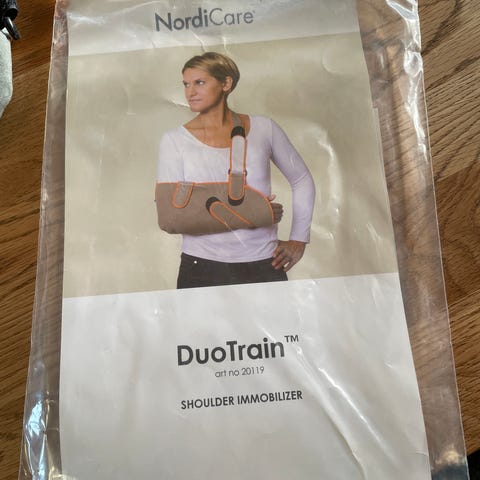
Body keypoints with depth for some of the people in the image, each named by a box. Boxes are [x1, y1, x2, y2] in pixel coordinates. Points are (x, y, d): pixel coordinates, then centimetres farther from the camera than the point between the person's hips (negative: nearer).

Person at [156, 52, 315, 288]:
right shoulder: (174, 140, -2)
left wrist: (299, 238, 7)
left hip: (265, 265, 2)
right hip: (203, 269, -1)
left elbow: (302, 180, 14)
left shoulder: (264, 128, 3)